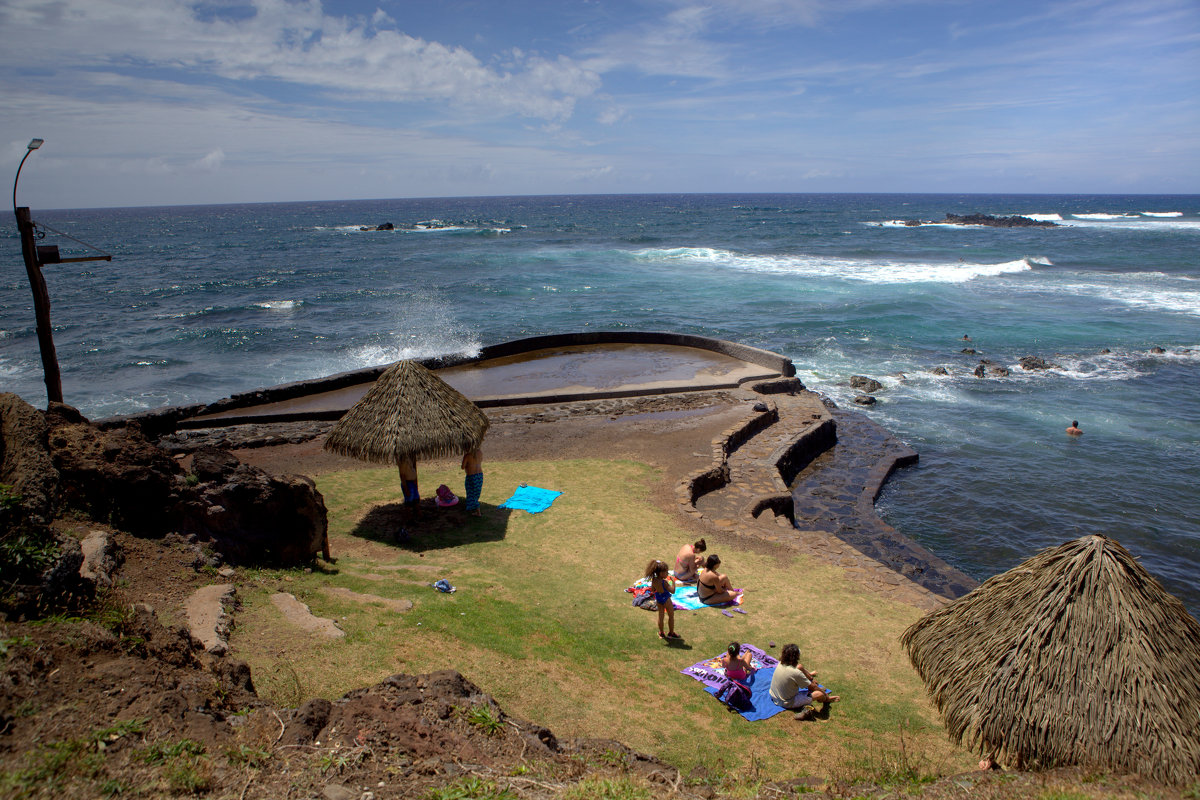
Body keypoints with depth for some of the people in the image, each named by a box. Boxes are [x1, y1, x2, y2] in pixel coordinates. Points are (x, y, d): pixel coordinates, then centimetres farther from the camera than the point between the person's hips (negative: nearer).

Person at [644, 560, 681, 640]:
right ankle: (671, 633, 31)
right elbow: (672, 591, -32)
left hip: (658, 599, 6)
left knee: (660, 616, 22)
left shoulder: (653, 580, -13)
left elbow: (652, 590, 2)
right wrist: (673, 581, -25)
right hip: (666, 600, -6)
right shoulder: (664, 582, -33)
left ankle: (661, 633, 36)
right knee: (671, 616, 16)